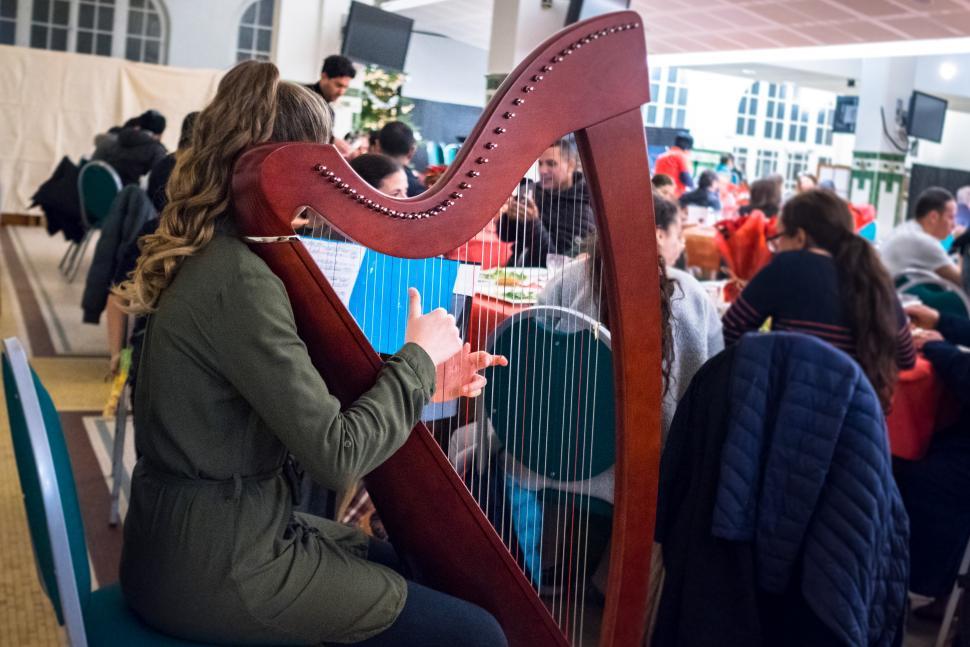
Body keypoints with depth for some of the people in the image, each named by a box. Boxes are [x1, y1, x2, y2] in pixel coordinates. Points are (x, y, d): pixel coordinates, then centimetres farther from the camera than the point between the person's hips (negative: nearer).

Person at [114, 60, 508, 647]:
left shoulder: (216, 253, 7)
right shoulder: (239, 278, -23)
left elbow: (302, 396, 10)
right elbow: (336, 454, -24)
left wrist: (419, 381, 2)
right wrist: (418, 359, -10)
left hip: (208, 530, 10)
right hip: (216, 564, -10)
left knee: (417, 572, 22)